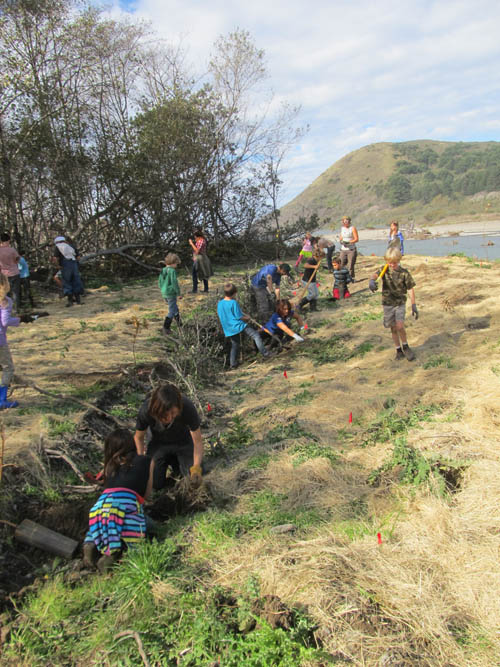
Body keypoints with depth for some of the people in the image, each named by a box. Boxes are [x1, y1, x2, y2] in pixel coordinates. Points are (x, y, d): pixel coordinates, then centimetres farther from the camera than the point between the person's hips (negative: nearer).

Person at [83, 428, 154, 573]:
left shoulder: (111, 465, 24)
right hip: (127, 502, -4)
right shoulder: (147, 461, 18)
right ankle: (113, 552, -19)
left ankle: (91, 543, -1)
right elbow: (146, 495, 21)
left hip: (102, 503, 4)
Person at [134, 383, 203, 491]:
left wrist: (196, 467, -39)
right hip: (159, 443, 0)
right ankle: (169, 460, 18)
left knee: (195, 480, -11)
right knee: (155, 484, -12)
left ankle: (176, 462, 19)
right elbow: (139, 437, -12)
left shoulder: (187, 407, -36)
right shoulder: (146, 410, -34)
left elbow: (198, 441, -26)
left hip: (184, 443, 0)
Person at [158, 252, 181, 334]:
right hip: (171, 293, -8)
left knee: (175, 309, 23)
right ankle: (166, 328, 0)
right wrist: (179, 293, -12)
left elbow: (159, 282, 12)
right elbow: (174, 283, -20)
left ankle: (179, 324, 36)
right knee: (171, 311, 1)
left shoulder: (163, 271, 6)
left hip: (164, 294, 8)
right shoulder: (172, 271, -17)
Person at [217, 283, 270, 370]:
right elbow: (239, 316, -15)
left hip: (228, 329, 7)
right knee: (256, 335, 1)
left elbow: (219, 315, 14)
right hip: (238, 325, -7)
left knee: (234, 345, 21)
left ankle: (232, 363, 20)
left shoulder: (219, 303, 2)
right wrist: (247, 318, 3)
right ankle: (264, 353, -3)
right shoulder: (234, 303, -16)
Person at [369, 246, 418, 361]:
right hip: (388, 304, 2)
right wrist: (372, 280, -50)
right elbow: (376, 274, -26)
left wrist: (414, 306, -6)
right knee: (393, 328, 9)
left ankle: (405, 347, 8)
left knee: (400, 326, -16)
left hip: (400, 303, -2)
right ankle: (399, 350, 24)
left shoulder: (404, 273, -7)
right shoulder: (384, 270, -4)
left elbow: (410, 289, -3)